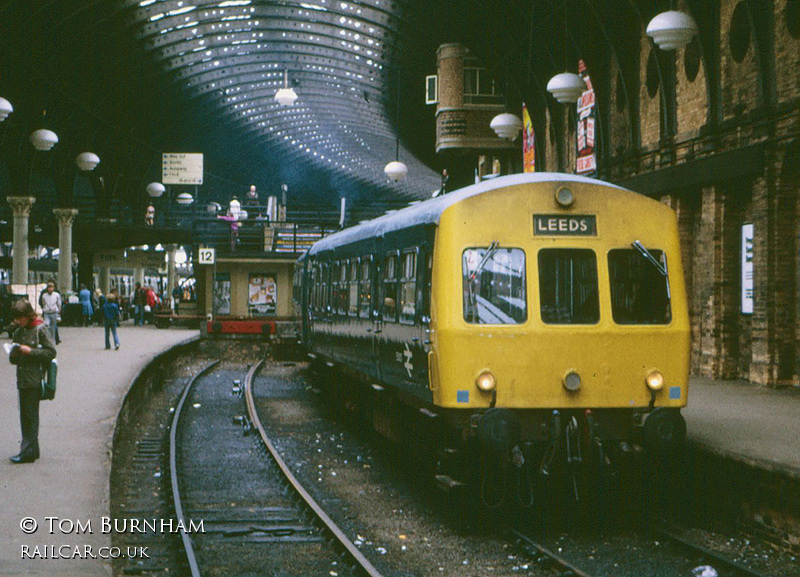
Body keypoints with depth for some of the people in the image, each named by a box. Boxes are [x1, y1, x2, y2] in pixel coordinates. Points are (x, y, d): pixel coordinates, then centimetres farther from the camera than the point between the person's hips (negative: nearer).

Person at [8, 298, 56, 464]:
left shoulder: (40, 330, -6)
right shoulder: (18, 332, 15)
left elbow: (51, 352, -10)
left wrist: (30, 351, -16)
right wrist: (13, 355, -2)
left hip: (35, 381, -7)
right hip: (22, 380, 7)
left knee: (30, 415, -7)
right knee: (24, 415, 8)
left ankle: (28, 452, -6)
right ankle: (32, 450, 15)